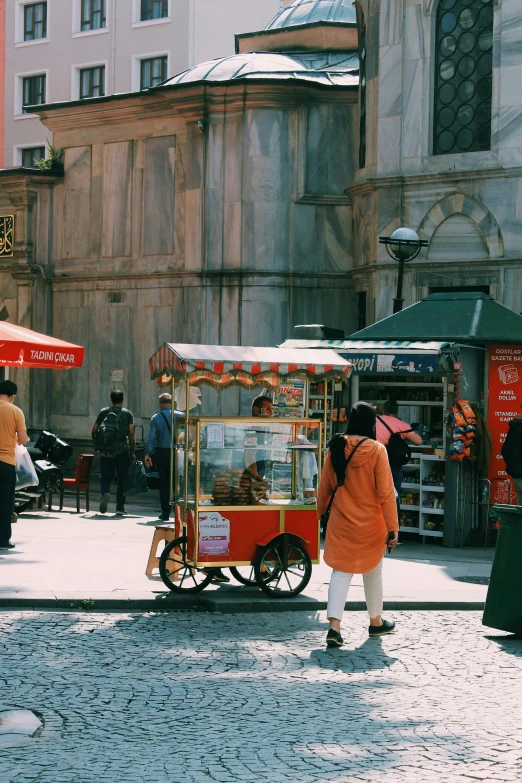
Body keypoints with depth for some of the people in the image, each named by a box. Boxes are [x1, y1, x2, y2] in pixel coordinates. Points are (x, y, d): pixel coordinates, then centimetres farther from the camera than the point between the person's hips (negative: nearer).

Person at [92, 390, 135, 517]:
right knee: (121, 479, 7)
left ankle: (105, 493, -25)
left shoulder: (104, 412, 5)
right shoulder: (128, 414, 2)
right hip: (123, 451, 0)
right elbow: (131, 434, -3)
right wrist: (132, 452, 2)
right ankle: (120, 508, 8)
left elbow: (94, 430, 4)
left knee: (105, 476, 6)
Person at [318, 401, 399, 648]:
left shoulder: (336, 448, -3)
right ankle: (376, 622, 31)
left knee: (340, 571, 3)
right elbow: (386, 492, -13)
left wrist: (320, 512, 22)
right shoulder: (377, 450, -13)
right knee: (373, 572, 16)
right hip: (371, 524, -2)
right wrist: (392, 527, -9)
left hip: (341, 521, 2)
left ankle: (334, 626, -12)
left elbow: (325, 488, 6)